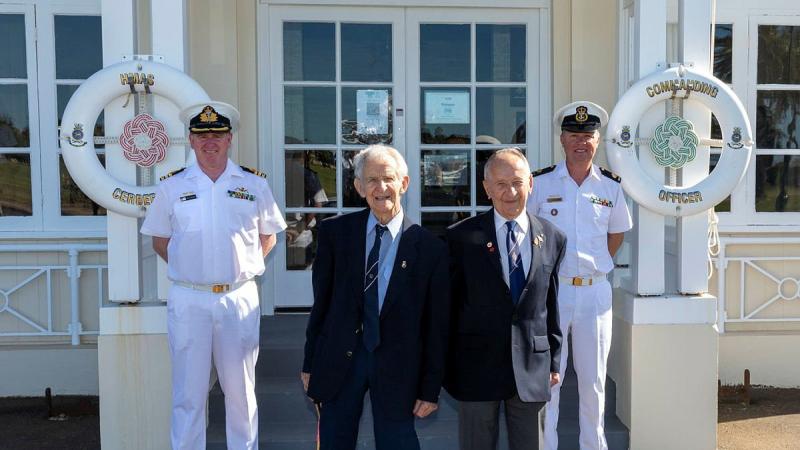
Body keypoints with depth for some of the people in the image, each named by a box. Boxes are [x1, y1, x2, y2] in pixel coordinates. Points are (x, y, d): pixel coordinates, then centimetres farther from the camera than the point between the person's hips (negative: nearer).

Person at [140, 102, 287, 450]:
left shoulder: (254, 184, 4)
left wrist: (244, 265, 3)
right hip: (188, 299, 0)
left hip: (240, 298, 1)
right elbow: (159, 239, 13)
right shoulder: (172, 186, 4)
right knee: (189, 392, 6)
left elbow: (268, 236, 14)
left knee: (241, 390, 10)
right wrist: (185, 267, 2)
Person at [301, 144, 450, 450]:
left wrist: (430, 389, -2)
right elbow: (321, 301, 3)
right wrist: (310, 363, 4)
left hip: (396, 367, -1)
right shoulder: (334, 232, -1)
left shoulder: (430, 247, -6)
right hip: (338, 362, 2)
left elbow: (437, 324, -3)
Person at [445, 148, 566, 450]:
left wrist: (554, 360, 10)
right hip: (477, 364, -2)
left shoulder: (552, 239, 4)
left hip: (532, 366, 2)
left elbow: (552, 304, 8)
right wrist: (446, 365, 0)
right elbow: (449, 303, -1)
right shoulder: (462, 236, -4)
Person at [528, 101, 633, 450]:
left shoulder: (611, 186, 4)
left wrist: (597, 267, 11)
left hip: (595, 291, 3)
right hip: (550, 289, -2)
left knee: (593, 379, 12)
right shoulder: (541, 182, -4)